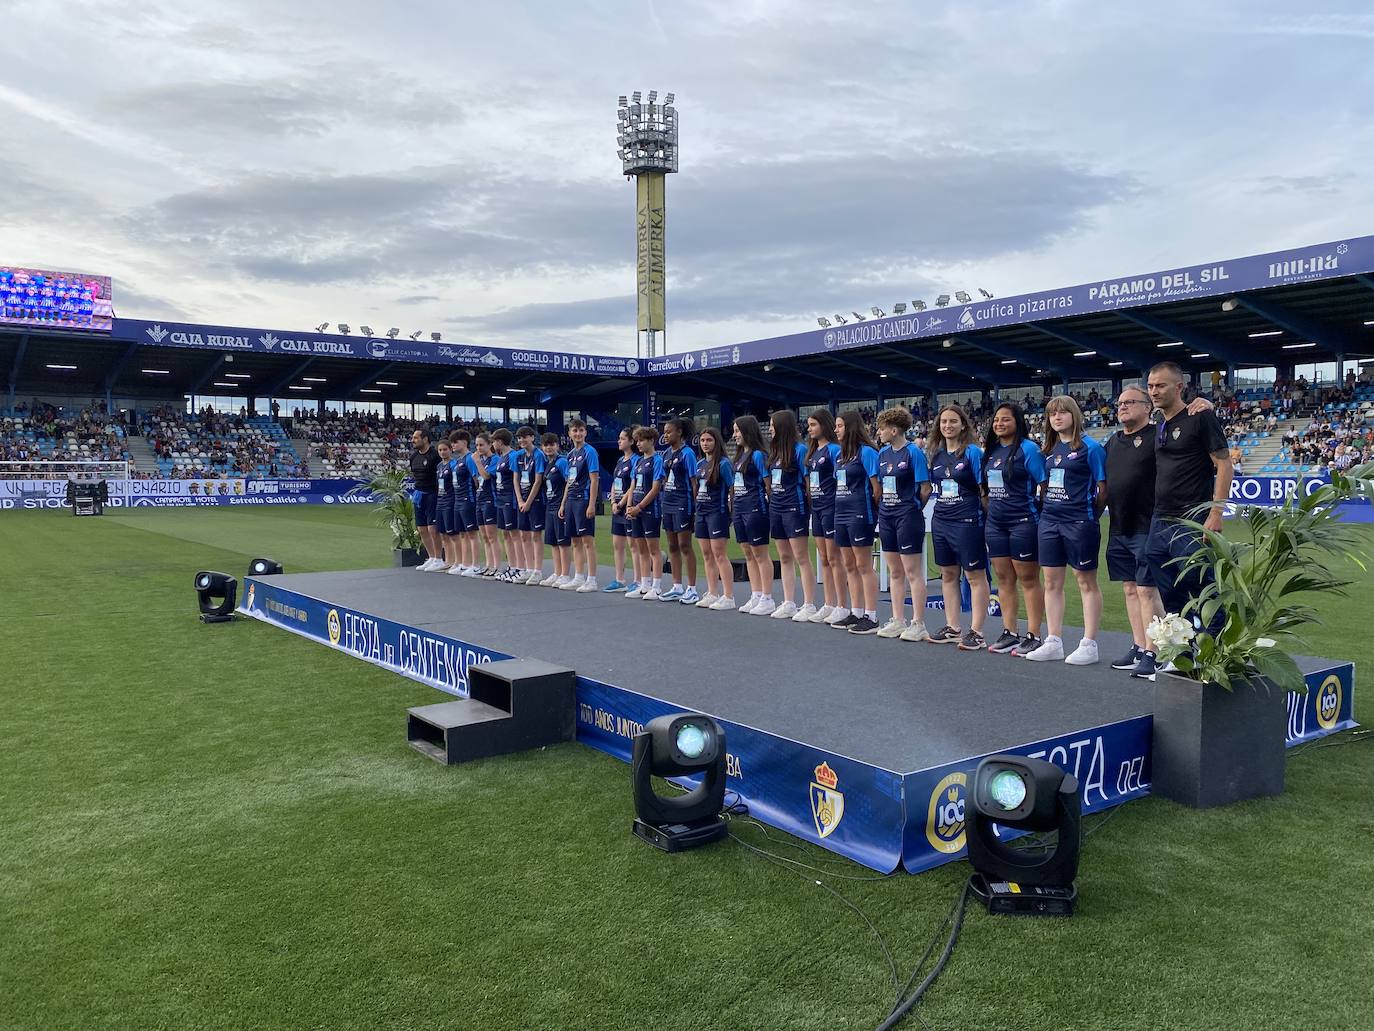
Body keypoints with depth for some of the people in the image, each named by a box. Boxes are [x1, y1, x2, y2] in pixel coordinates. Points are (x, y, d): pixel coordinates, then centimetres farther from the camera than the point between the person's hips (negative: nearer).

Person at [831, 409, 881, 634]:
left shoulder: (866, 451, -10)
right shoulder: (840, 454, 15)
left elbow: (877, 486, -11)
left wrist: (870, 509, -5)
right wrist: (840, 505, 13)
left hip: (859, 514, -8)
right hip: (841, 514, 8)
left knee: (864, 566, -5)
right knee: (849, 567, 12)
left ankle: (871, 617, 0)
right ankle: (856, 613, 19)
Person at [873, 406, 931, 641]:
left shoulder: (913, 452, -11)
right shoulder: (883, 453, 10)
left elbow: (925, 488, -11)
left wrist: (912, 508, 0)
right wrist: (882, 508, 9)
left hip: (908, 516, -7)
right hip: (886, 517, 8)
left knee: (912, 572, -3)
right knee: (894, 572, 12)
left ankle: (918, 624, 2)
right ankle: (898, 621, 20)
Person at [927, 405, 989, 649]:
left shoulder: (973, 452, -8)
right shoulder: (935, 454, 10)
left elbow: (984, 488, -8)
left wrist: (986, 516, -9)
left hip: (967, 521, -7)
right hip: (940, 521, 7)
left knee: (975, 576, -1)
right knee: (948, 574, 12)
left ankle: (976, 632, 3)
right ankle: (952, 628, 22)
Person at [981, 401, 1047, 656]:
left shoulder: (1027, 448, -8)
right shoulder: (991, 451, 13)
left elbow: (1044, 484, -9)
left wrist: (1036, 509, -9)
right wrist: (992, 507, 14)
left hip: (1023, 522, -7)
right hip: (995, 523, 7)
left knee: (1028, 579, -2)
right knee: (1003, 579, 10)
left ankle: (1033, 636, 3)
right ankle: (1009, 633, 17)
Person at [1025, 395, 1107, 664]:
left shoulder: (1090, 447, -6)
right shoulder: (1050, 449, 12)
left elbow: (1103, 487, -6)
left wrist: (1092, 516, 0)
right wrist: (1047, 508, 10)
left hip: (1079, 521, -7)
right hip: (1050, 521, 7)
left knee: (1086, 581, 2)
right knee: (1052, 581, 8)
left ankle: (1089, 645, 7)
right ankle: (1053, 642, 15)